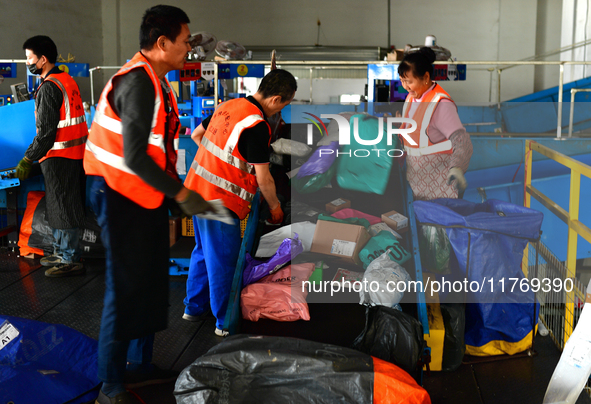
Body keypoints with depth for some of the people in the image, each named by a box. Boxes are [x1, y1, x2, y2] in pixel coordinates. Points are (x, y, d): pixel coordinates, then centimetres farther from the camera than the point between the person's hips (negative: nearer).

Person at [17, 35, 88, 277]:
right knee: (61, 206, 17)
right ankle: (62, 252, 28)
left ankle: (70, 261, 4)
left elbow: (46, 131, -20)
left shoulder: (48, 87, -15)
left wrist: (28, 160, -16)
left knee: (63, 208, -3)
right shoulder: (67, 80, 14)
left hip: (59, 156, -10)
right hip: (75, 153, 10)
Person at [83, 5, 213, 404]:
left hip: (146, 197, 10)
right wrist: (182, 195, -19)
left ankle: (140, 365, 31)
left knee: (152, 282, 16)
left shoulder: (155, 81, 11)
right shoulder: (138, 83, -20)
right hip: (122, 198, -10)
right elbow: (134, 157, -25)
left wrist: (179, 190, 13)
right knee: (126, 290, -2)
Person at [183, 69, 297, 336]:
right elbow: (263, 178, -15)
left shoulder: (229, 106, 6)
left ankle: (194, 307, 36)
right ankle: (226, 322, 15)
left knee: (204, 251, 22)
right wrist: (275, 206, 0)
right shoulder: (257, 126, -20)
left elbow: (196, 135, 19)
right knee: (224, 261, 3)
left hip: (197, 188, 9)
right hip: (220, 200, -9)